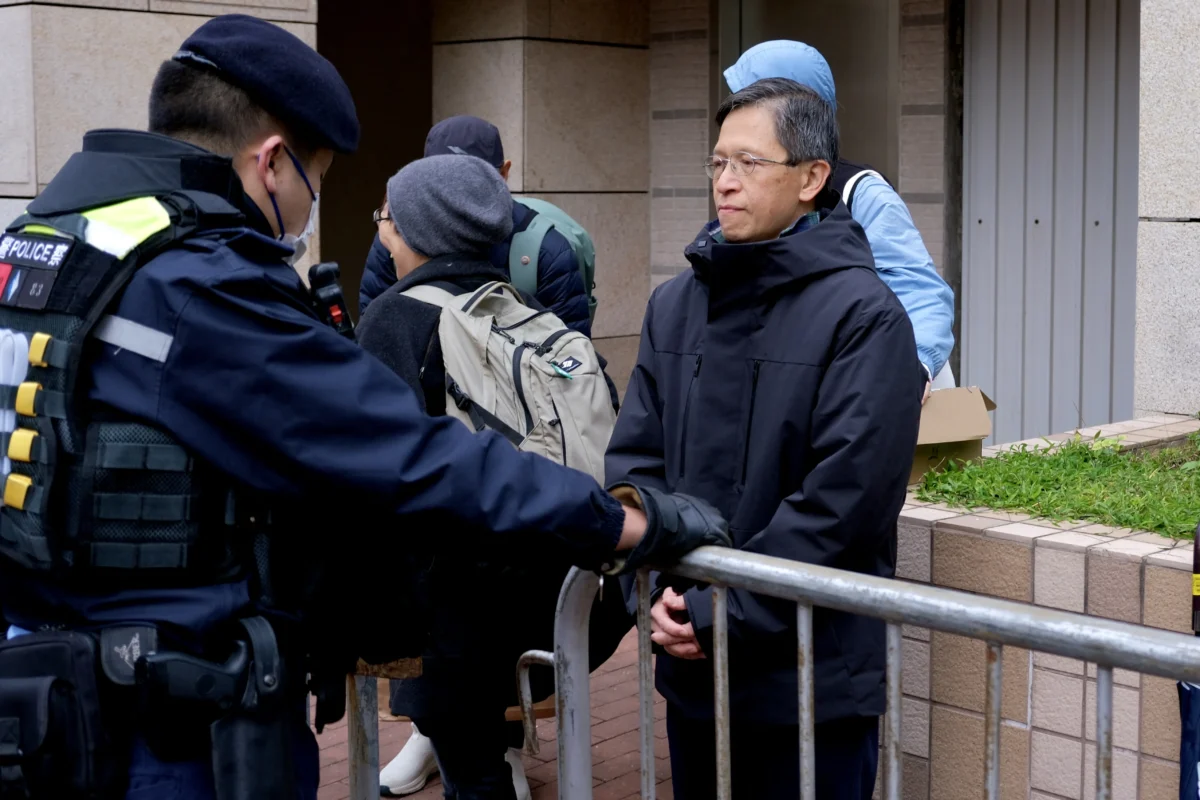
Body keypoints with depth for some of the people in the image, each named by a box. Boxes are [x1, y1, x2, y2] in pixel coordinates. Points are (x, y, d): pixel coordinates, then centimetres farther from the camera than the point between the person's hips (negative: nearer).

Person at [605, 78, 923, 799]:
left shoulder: (864, 316, -11)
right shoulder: (675, 305, 8)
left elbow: (842, 497, -17)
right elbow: (634, 459, 6)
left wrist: (723, 609, -16)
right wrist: (664, 587, -9)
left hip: (813, 678, -5)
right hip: (691, 666, 6)